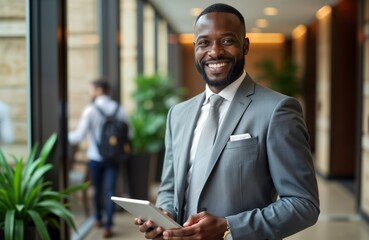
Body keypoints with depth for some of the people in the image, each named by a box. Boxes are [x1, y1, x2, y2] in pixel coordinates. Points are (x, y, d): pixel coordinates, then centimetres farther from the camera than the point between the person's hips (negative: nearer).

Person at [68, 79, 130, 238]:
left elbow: (79, 136, -12)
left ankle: (98, 219, 34)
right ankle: (107, 226, -7)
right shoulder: (119, 109, -1)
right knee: (110, 191, 0)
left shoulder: (90, 109, -10)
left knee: (97, 189, 17)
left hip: (95, 158, -1)